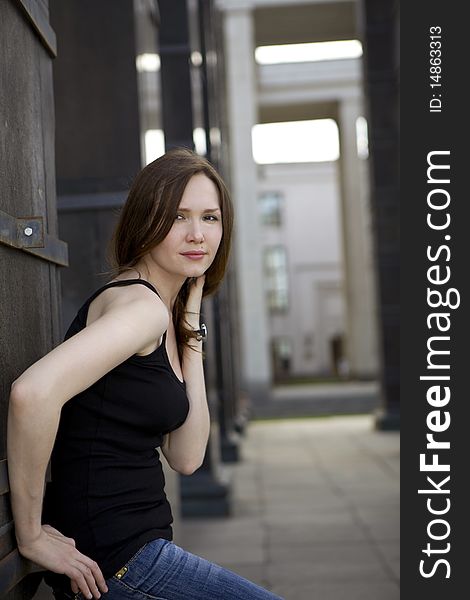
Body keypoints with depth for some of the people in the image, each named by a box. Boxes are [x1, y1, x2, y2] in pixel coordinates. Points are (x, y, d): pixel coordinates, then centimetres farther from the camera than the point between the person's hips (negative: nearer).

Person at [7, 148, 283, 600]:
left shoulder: (166, 315, 11)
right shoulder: (142, 305, -16)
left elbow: (186, 458, 6)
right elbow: (32, 392, -33)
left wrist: (191, 331, 4)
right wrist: (31, 536, -23)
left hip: (137, 543, 9)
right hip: (113, 560, -9)